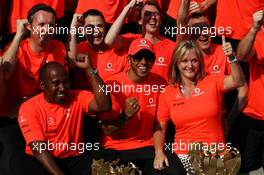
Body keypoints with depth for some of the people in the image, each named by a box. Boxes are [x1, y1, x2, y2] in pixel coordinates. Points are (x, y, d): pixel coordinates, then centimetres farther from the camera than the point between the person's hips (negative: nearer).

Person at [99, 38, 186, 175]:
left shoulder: (159, 83, 1)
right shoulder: (113, 85, -7)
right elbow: (107, 131, -8)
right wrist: (126, 116, -25)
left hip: (148, 147, 3)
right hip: (116, 149, -2)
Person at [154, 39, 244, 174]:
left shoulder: (212, 82, 3)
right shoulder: (168, 93, 5)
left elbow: (238, 81, -14)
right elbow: (160, 129, 8)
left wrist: (231, 57, -28)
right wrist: (159, 152, -8)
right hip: (183, 155, 0)